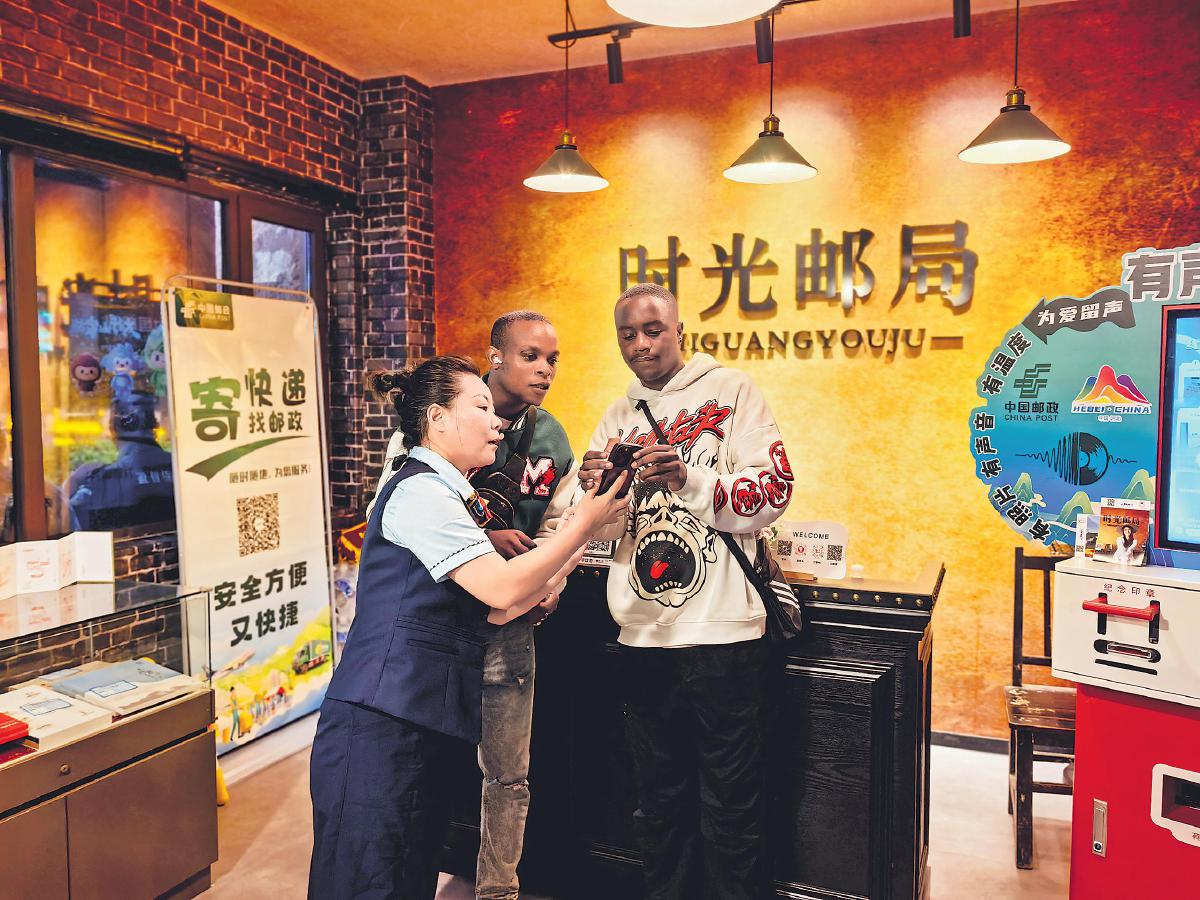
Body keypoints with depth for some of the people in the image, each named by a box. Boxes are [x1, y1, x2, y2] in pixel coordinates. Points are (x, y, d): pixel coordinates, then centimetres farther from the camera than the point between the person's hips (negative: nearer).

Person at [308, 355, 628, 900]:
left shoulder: (446, 497, 19)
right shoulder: (420, 490, -11)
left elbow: (494, 610, 11)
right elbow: (503, 589, -18)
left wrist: (573, 548, 6)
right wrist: (583, 525, -9)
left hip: (423, 730, 9)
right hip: (379, 730, -9)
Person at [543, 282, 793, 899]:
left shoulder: (731, 392, -1)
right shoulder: (618, 418, 12)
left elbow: (773, 492, -10)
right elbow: (605, 530, 8)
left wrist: (692, 481, -25)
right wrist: (598, 492, -14)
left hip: (723, 638, -4)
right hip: (643, 639, 4)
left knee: (730, 802, 9)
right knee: (659, 796, 18)